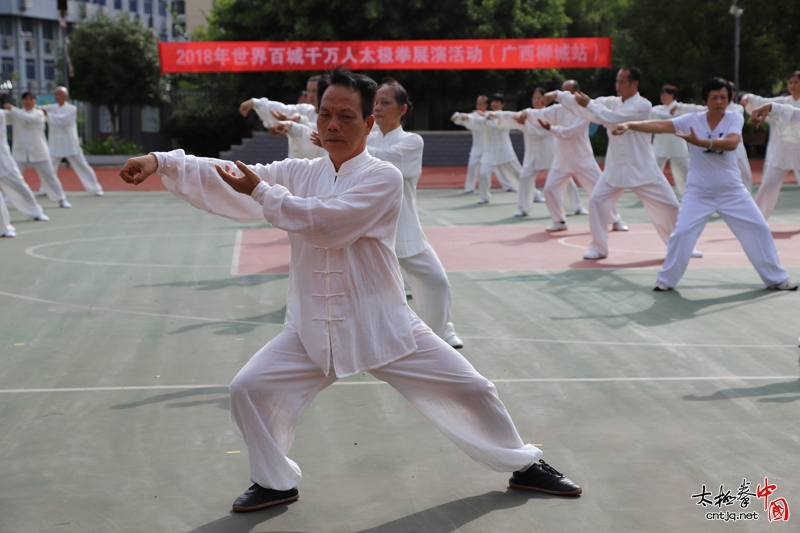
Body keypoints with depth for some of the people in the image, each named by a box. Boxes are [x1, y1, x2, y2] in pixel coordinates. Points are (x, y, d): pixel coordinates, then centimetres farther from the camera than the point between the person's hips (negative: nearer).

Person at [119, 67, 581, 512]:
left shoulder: (383, 178, -12)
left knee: (470, 389, 1)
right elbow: (227, 178, -5)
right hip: (314, 329, 4)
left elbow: (326, 223, -27)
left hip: (383, 325, -3)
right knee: (249, 390, -7)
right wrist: (162, 161, -19)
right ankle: (276, 483, 17)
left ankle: (523, 465, 26)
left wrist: (261, 193, -19)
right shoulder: (300, 174, 3)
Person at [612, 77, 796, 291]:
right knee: (682, 233, -11)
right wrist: (629, 124, -36)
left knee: (759, 229, 5)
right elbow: (660, 125, -21)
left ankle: (776, 278, 22)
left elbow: (731, 143, -29)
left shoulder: (735, 118, -9)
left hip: (732, 191, 1)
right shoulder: (692, 120, -9)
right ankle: (665, 279, 8)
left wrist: (699, 142, -43)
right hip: (699, 192, -1)